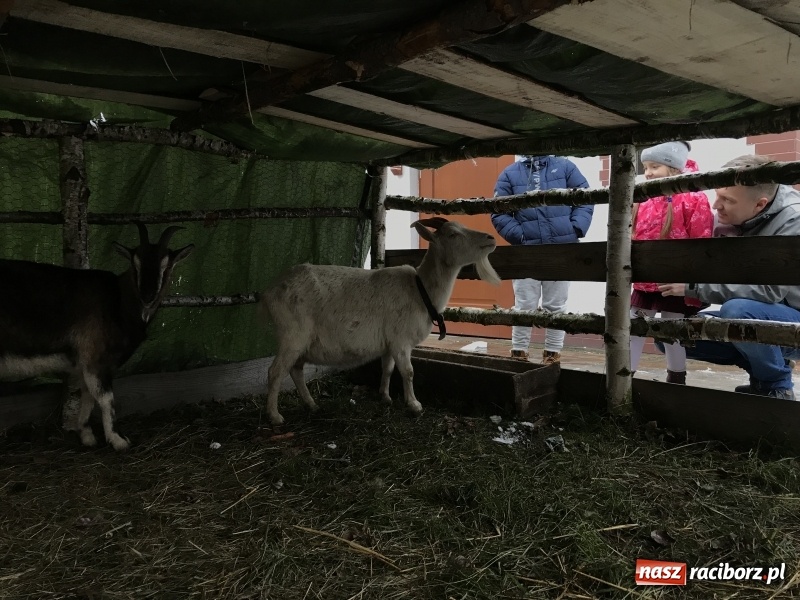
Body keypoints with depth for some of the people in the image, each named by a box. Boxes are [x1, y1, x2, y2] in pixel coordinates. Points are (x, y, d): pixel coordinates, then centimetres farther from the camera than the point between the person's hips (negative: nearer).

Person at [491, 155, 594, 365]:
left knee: (556, 305, 11)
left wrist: (576, 229, -10)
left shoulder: (565, 166, 6)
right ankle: (518, 352, 16)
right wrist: (518, 235, -13)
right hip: (526, 252, 0)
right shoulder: (510, 174, 5)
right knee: (524, 306, 4)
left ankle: (553, 353, 23)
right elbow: (499, 213, -1)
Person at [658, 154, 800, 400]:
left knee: (738, 310, -36)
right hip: (751, 317, 7)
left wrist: (693, 286, -29)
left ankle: (776, 386, -9)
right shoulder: (726, 217, -6)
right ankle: (762, 364, 7)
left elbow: (768, 289, -33)